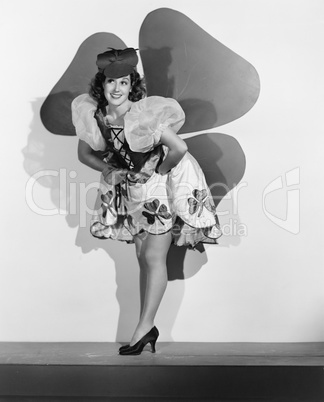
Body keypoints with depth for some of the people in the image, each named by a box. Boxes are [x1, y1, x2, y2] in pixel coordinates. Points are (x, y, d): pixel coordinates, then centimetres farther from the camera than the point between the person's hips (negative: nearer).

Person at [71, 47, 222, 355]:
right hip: (133, 191, 6)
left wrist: (156, 173, -16)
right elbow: (84, 153, 3)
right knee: (142, 257, 10)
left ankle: (144, 327, 2)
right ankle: (149, 327, 19)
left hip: (165, 186, -6)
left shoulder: (145, 114, -27)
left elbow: (179, 148, -28)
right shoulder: (92, 115, -10)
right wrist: (108, 170, -12)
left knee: (153, 257, -7)